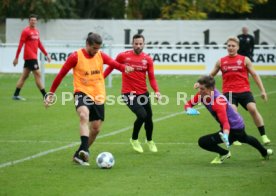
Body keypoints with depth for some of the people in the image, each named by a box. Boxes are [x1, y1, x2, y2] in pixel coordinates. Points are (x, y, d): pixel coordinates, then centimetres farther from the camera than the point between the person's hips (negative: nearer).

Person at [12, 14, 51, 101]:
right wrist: (16, 58, -11)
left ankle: (16, 95, 14)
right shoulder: (26, 31, -9)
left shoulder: (36, 31, 14)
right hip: (30, 57, -8)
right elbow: (20, 45, -10)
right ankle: (45, 96, -6)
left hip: (33, 57, 8)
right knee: (38, 75, -7)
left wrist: (46, 54, 19)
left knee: (24, 76, 10)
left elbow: (39, 44, 22)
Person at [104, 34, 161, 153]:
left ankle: (149, 141, 40)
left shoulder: (147, 59, 1)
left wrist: (156, 91, -14)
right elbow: (110, 67, 7)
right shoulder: (123, 56, -5)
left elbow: (151, 78, 1)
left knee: (149, 117, 9)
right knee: (142, 115, -20)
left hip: (143, 93, 4)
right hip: (128, 93, -4)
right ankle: (134, 140, 5)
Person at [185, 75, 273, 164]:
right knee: (245, 138, 41)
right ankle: (265, 152, 68)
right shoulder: (202, 94, -12)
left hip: (234, 129, -10)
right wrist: (189, 110, -28)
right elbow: (188, 104, -4)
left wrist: (225, 136, -61)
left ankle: (224, 153, 7)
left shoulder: (218, 102, -35)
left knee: (202, 142, -20)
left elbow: (225, 122, -43)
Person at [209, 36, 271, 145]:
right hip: (229, 92, 1)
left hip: (244, 90, 0)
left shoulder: (245, 60, 8)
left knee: (253, 109, -18)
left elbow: (254, 75, 10)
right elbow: (211, 75, 23)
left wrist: (262, 90, 4)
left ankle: (263, 136, -9)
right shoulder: (221, 61, 12)